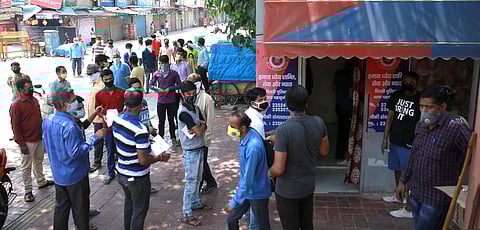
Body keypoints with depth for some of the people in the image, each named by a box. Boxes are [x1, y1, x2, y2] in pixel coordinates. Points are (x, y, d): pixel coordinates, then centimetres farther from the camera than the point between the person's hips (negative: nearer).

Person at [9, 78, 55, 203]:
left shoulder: (34, 100, 6)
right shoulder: (15, 106, -17)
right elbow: (15, 126, -17)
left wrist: (42, 133, 18)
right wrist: (21, 144, -17)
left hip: (39, 138, 8)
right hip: (27, 142, -7)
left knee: (38, 161, 23)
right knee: (26, 166, 4)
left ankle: (41, 182, 40)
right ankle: (28, 191, 14)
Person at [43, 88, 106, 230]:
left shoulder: (47, 121, -2)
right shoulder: (69, 126, -29)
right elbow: (75, 152, -27)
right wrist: (95, 137, -24)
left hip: (58, 174, 8)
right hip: (75, 174, -8)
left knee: (61, 206, 21)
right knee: (80, 207, 11)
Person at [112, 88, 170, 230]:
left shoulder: (116, 120, -7)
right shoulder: (140, 129, -30)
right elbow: (143, 160, -27)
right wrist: (160, 157, -11)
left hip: (122, 173, 8)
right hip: (137, 178, -8)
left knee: (129, 203, 28)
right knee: (139, 210, 12)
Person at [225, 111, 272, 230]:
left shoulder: (253, 147, -34)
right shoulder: (247, 135, -6)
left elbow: (248, 179, -31)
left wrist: (234, 202, -23)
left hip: (257, 193, -8)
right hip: (246, 189, 8)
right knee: (231, 220, 14)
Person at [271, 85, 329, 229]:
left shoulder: (283, 130, -28)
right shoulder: (318, 123, -12)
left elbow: (278, 170, -25)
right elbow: (324, 152, 4)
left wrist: (271, 171, -4)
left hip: (287, 191, -5)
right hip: (309, 186, 5)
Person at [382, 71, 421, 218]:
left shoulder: (421, 99, -13)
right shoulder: (396, 96, 3)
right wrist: (385, 139, 9)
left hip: (410, 144, -6)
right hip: (395, 140, 6)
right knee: (397, 170, 22)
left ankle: (409, 209, 5)